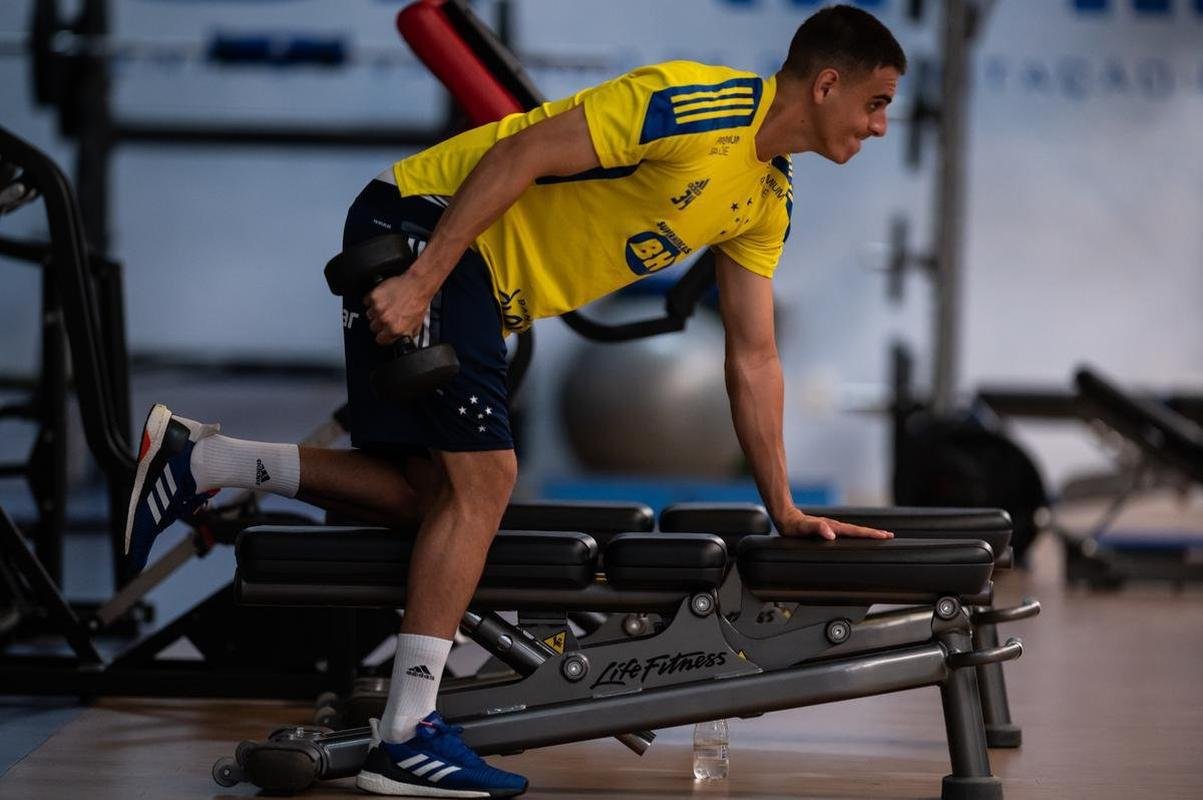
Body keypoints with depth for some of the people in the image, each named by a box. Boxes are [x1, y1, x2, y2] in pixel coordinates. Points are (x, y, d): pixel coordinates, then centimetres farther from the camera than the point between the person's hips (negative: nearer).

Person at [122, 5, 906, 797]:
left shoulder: (769, 201, 8)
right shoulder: (695, 106, -21)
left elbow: (754, 360, 14)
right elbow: (519, 154, -24)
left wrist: (785, 509, 11)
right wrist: (421, 281, -27)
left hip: (485, 285, 10)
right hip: (422, 230, -10)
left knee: (429, 490, 7)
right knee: (483, 473, -14)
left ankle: (198, 461, 13)